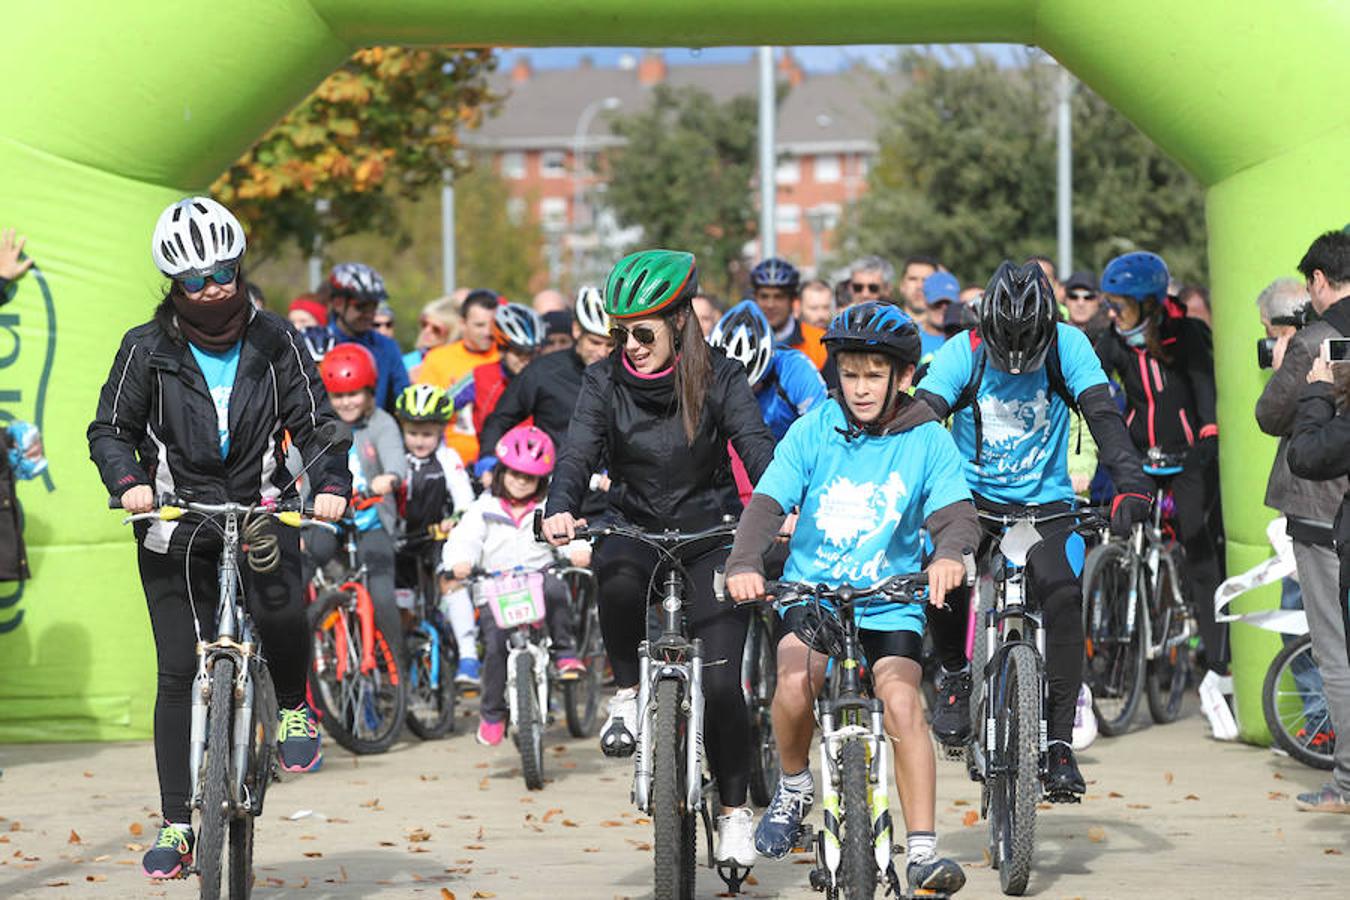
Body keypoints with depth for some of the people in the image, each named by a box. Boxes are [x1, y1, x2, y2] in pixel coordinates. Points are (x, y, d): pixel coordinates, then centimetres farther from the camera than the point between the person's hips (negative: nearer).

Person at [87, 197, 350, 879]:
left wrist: (330, 483, -16)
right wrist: (127, 482, -17)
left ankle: (290, 707, 4)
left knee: (282, 613, -30)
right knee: (179, 674, -3)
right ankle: (178, 824, 5)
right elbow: (110, 429, 3)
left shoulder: (274, 342, 2)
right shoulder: (147, 349, 0)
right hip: (176, 519, 0)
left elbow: (314, 422, 2)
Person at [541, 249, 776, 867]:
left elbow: (756, 447, -18)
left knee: (721, 682, -11)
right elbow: (578, 452, -14)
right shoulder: (606, 382, -3)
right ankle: (627, 694, -14)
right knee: (619, 577, -38)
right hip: (634, 530, 1)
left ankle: (735, 811, 9)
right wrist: (560, 510, -35)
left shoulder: (719, 378, -6)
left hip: (708, 533, -1)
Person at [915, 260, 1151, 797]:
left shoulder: (1068, 347, -11)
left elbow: (1103, 416, -19)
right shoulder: (962, 353, -11)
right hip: (974, 497, 0)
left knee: (1063, 594, -24)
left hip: (1044, 503, 0)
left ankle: (1059, 740, -15)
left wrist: (1131, 484, -35)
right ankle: (955, 672, 3)